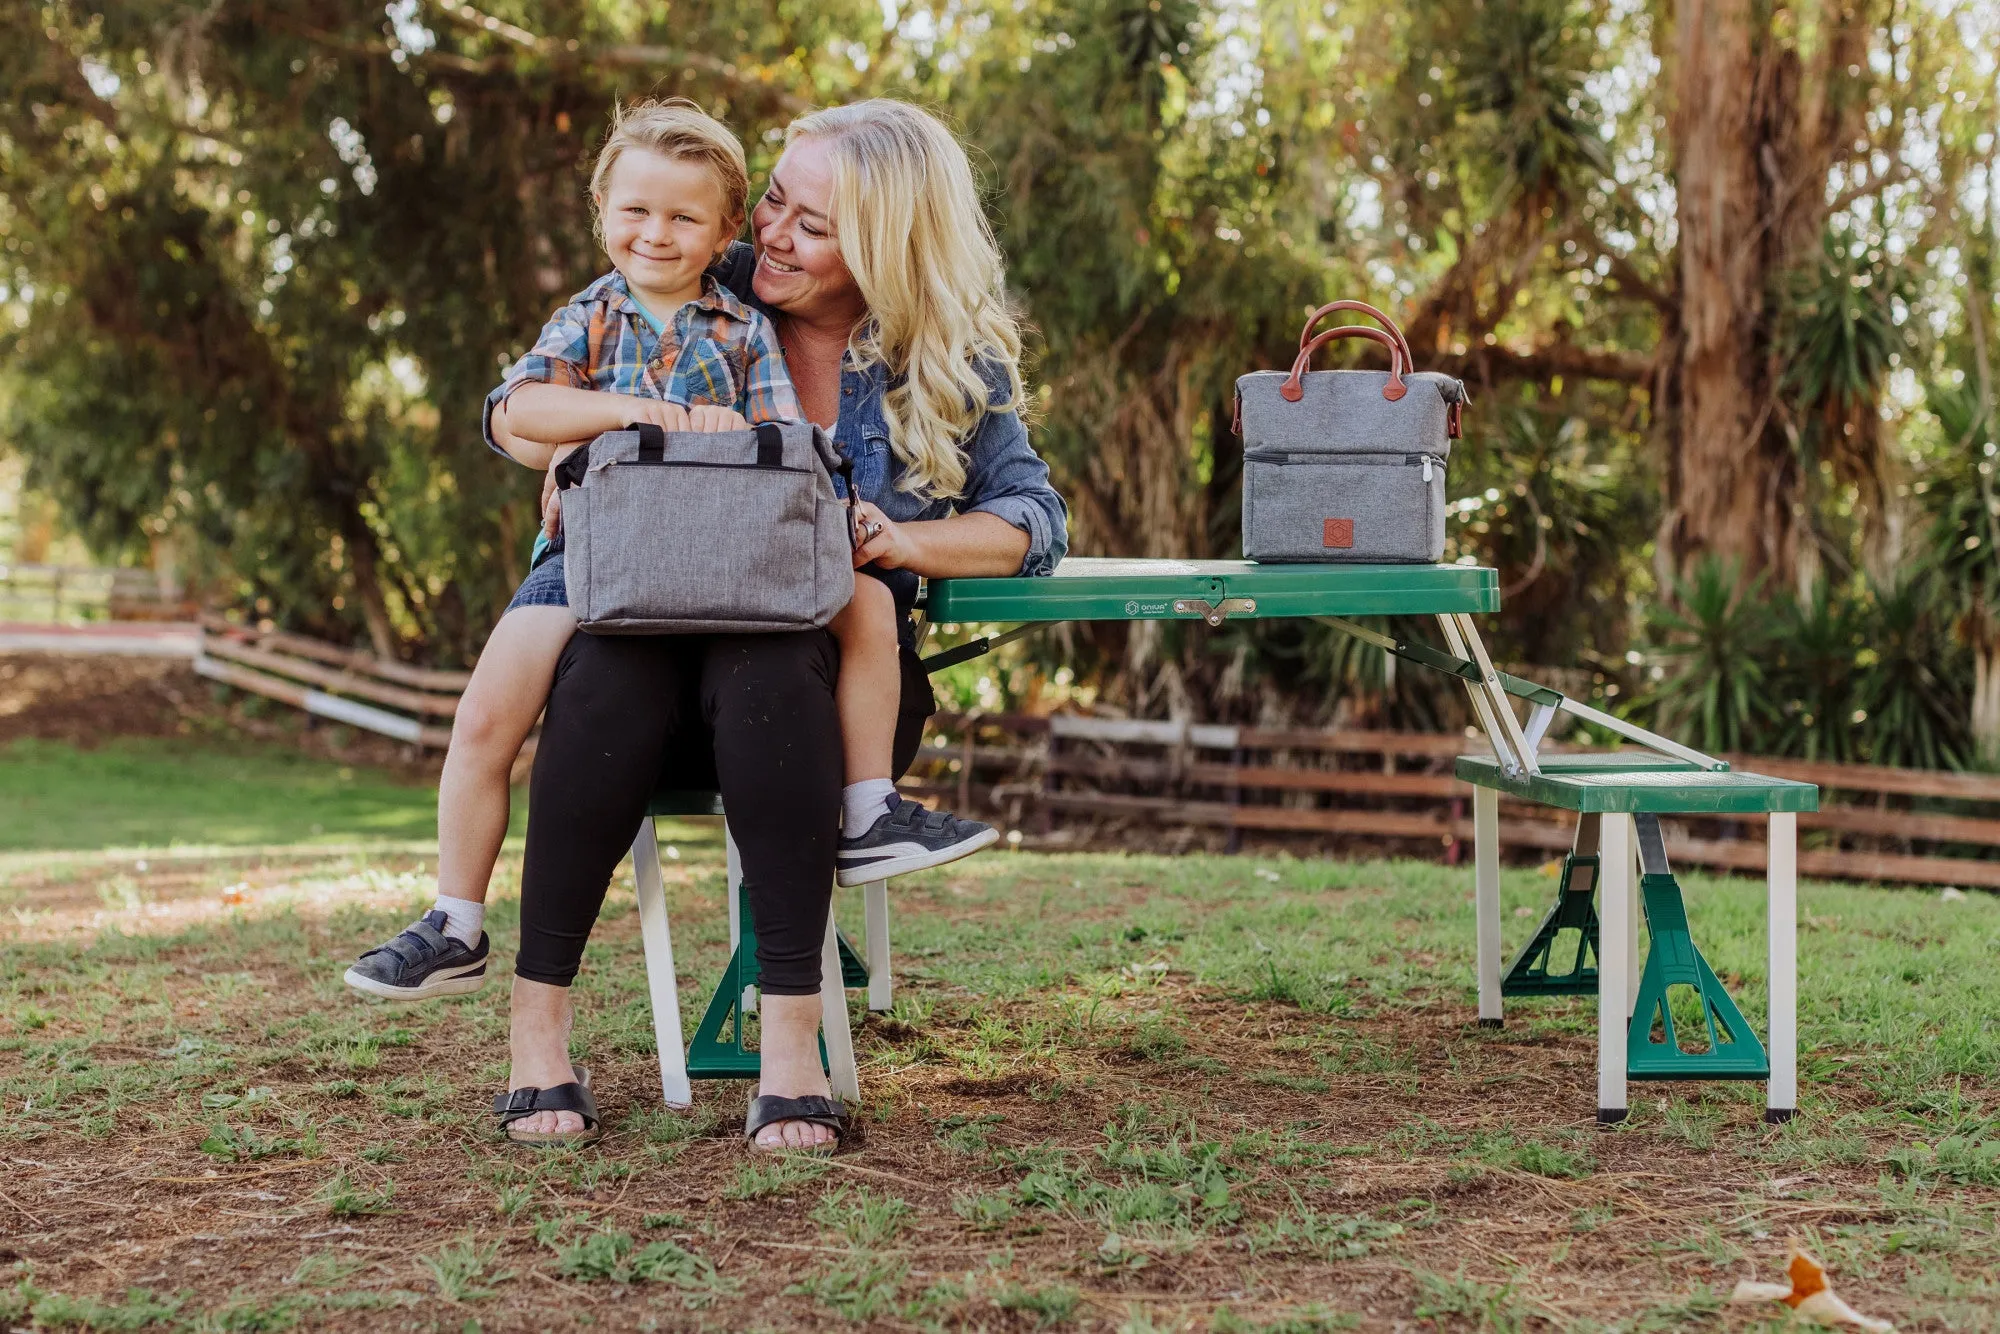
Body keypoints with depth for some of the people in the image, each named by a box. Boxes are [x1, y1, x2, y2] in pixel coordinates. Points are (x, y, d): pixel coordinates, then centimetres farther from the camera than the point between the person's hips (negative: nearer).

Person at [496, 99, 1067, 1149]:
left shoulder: (950, 364, 6)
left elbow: (1033, 519, -1)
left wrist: (896, 540, -18)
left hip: (843, 674, -1)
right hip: (663, 628, 1)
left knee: (762, 672, -37)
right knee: (609, 674, -35)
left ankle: (793, 1033, -37)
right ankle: (537, 1027, -29)